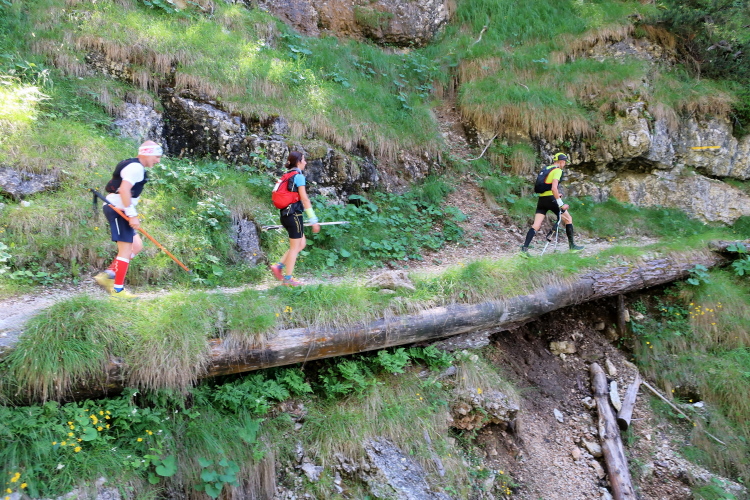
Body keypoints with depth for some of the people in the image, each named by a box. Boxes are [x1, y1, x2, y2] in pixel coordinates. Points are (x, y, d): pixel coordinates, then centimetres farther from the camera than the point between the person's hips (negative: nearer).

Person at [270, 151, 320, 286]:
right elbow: (304, 199, -15)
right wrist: (313, 220, -15)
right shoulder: (298, 176, -11)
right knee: (295, 247, 1)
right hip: (294, 214, -9)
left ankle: (279, 266, 11)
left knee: (302, 243, 16)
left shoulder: (287, 176, 14)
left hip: (285, 214, 9)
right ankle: (288, 278, 7)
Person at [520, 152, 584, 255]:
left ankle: (524, 248, -13)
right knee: (568, 219, 12)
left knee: (536, 225, 0)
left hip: (541, 200, 7)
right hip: (551, 199, -7)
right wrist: (561, 204, -21)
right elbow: (554, 188, -22)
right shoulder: (557, 170, -9)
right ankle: (572, 246, 18)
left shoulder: (545, 169, 17)